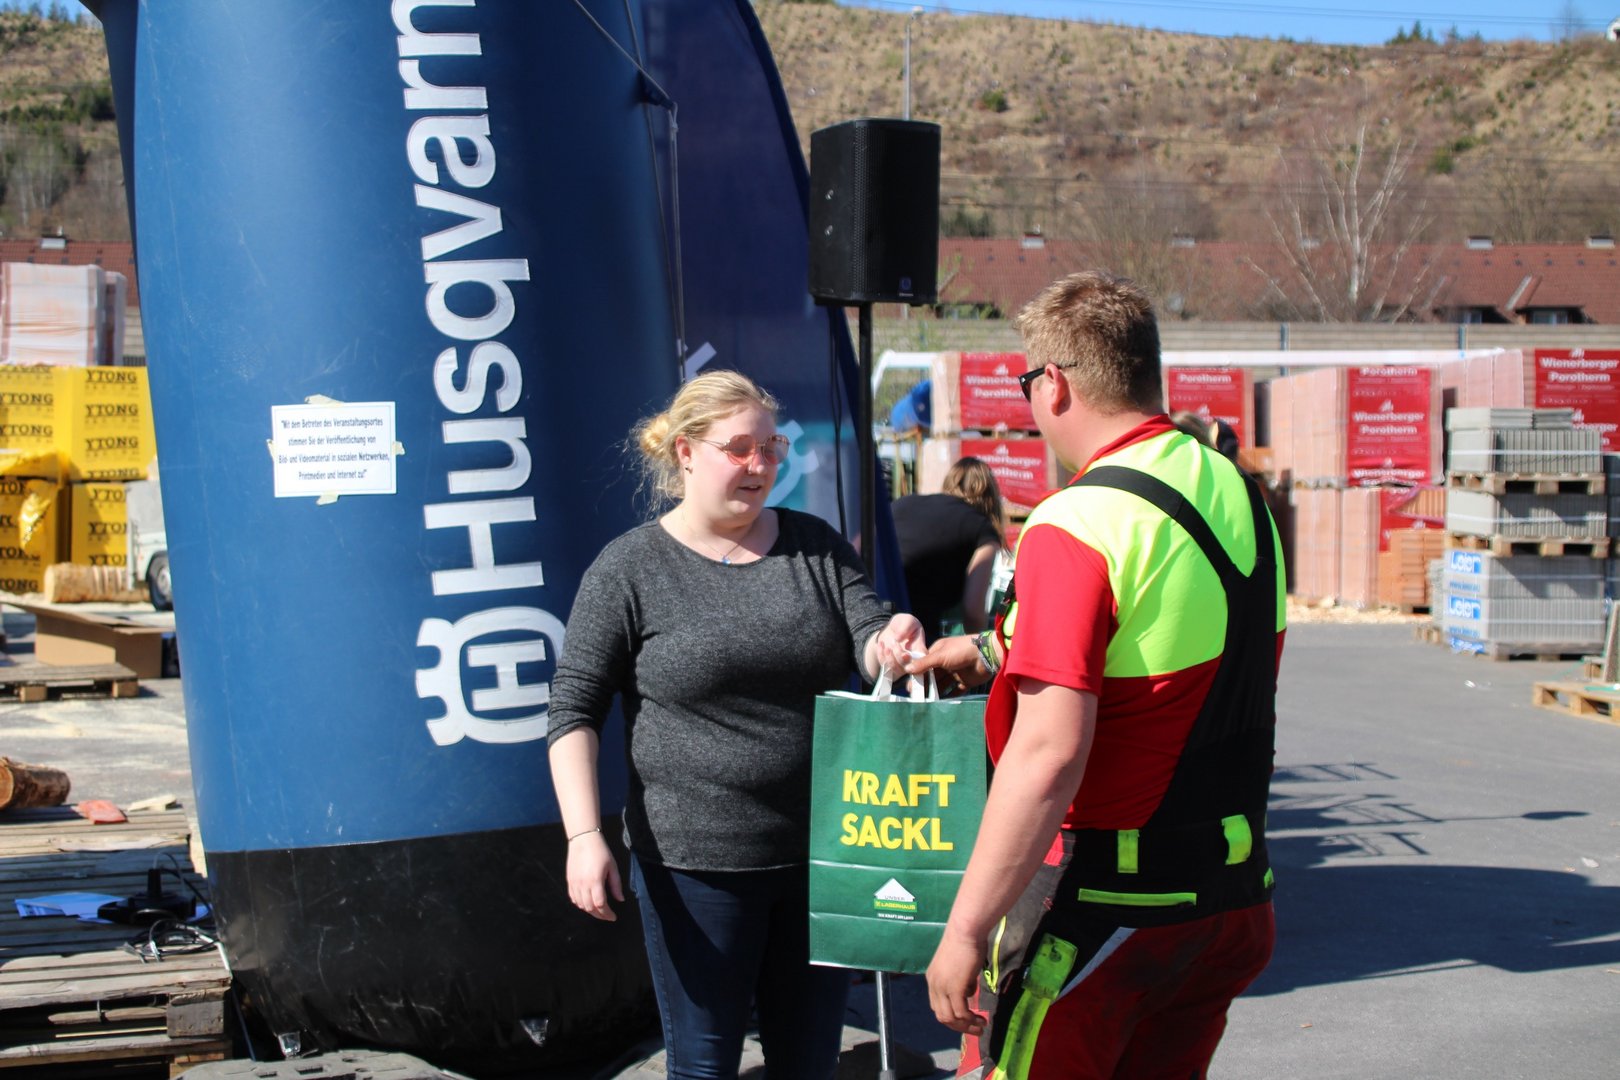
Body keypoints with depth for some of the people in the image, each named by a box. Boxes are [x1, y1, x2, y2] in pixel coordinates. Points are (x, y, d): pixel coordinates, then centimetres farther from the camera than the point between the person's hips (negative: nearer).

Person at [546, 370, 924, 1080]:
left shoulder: (816, 547, 7)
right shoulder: (630, 569, -5)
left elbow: (867, 639, -1)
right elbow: (573, 711, -6)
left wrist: (890, 644, -26)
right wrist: (584, 836, -17)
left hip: (818, 852, 4)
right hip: (696, 863, -4)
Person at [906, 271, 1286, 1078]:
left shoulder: (1076, 525, -19)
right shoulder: (1240, 495, 7)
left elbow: (1049, 753, -26)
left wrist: (966, 929, -22)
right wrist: (994, 652, 30)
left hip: (1103, 901, -8)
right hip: (1231, 889, 8)